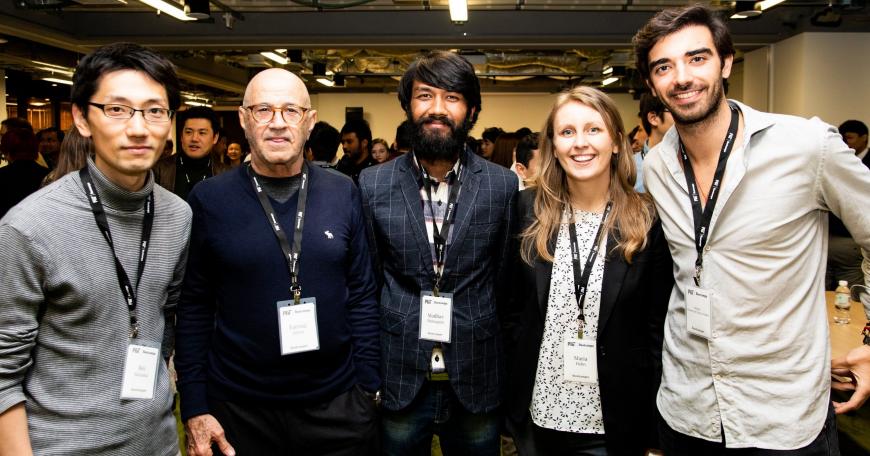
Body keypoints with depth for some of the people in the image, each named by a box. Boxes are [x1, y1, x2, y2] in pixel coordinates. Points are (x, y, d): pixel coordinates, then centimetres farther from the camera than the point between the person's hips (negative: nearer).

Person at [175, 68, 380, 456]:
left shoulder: (343, 193, -2)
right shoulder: (209, 199, -7)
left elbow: (362, 296, 1)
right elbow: (194, 308, -3)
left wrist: (368, 387, 0)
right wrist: (194, 408, -4)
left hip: (337, 404, 1)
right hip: (238, 409, -1)